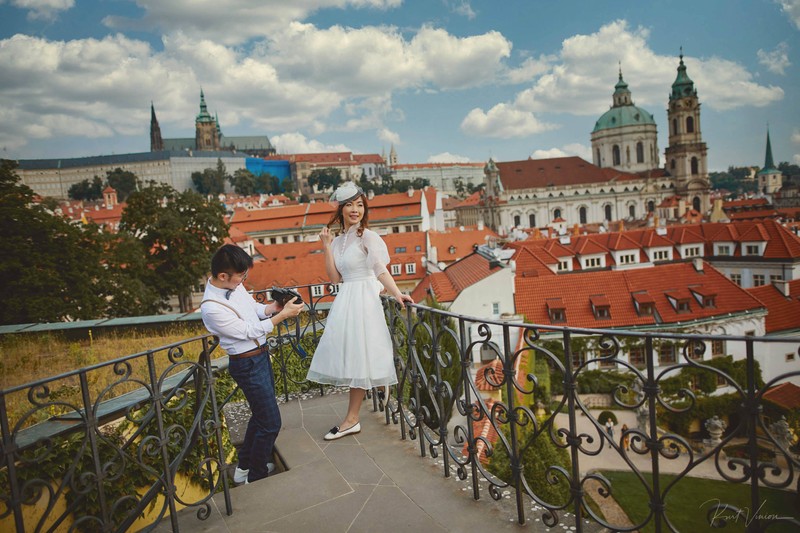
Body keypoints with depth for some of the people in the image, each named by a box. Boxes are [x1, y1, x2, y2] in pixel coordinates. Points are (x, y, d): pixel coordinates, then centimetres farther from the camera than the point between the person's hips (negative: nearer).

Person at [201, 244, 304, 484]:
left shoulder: (234, 285, -4)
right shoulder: (211, 308, -28)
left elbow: (253, 307, 12)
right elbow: (250, 331, -21)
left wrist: (271, 308, -7)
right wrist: (283, 315, -19)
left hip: (260, 355, 9)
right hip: (248, 364, -9)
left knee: (261, 414, 23)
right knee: (270, 422, 2)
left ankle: (244, 468, 42)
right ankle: (257, 476, 24)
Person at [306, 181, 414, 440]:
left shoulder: (367, 237, -7)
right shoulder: (338, 240, 13)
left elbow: (381, 270, -14)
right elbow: (334, 277, 6)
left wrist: (396, 293, -27)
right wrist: (326, 247, 1)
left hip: (362, 300, -7)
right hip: (345, 300, 7)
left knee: (358, 359, 0)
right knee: (351, 359, 12)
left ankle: (351, 419, 10)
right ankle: (352, 420, 22)